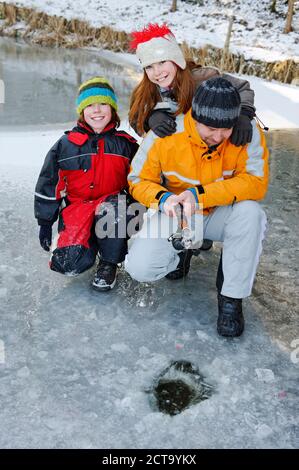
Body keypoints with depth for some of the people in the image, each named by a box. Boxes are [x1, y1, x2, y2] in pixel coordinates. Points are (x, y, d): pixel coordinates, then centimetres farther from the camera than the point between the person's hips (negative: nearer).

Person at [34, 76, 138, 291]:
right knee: (68, 264, -23)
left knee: (110, 210, -38)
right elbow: (49, 184, 8)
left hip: (111, 203, 0)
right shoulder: (66, 144, 4)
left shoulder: (126, 144, 6)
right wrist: (45, 223, 7)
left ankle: (109, 263, -12)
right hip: (76, 208, 0)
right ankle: (91, 239, 12)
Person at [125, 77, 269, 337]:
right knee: (141, 268, -21)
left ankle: (231, 298, -16)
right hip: (174, 215, 0)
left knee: (249, 211, -34)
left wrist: (199, 194, -34)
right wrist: (163, 198, -30)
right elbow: (139, 180, -7)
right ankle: (180, 253, 16)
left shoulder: (249, 133, -18)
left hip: (219, 215, 1)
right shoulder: (164, 134, -18)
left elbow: (256, 182, -25)